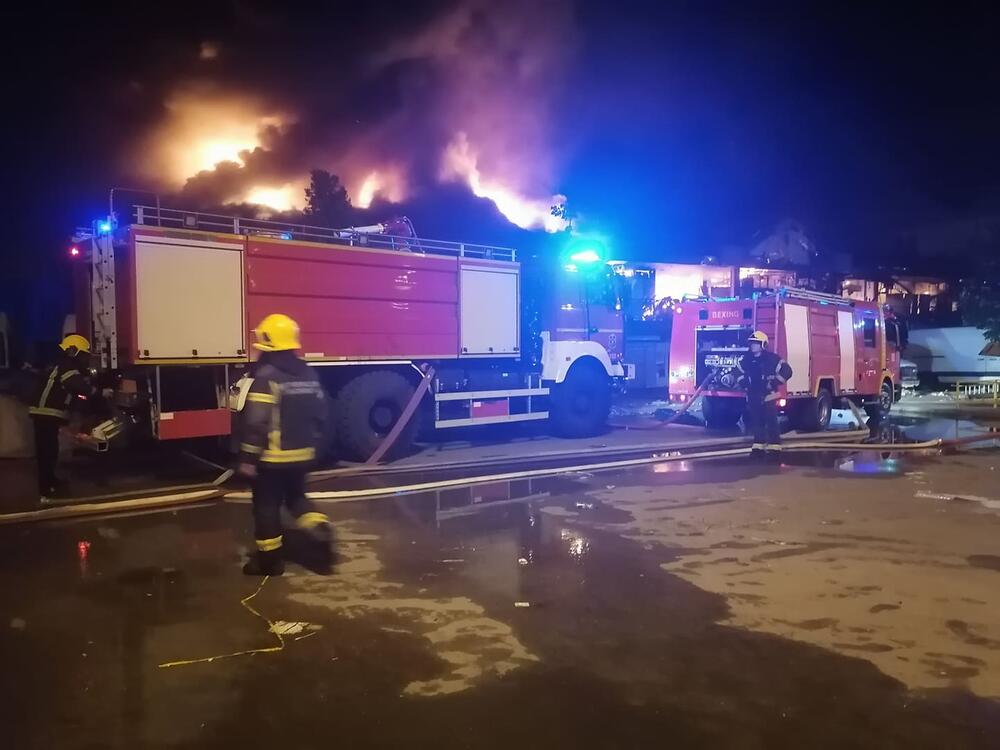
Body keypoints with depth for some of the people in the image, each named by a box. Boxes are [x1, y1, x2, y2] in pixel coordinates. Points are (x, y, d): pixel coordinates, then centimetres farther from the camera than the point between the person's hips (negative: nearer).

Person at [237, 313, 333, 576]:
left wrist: (248, 458, -14)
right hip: (302, 454, 7)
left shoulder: (266, 376, -17)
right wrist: (313, 446, 20)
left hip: (273, 456, -7)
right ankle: (321, 533, 3)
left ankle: (269, 559, 16)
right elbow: (320, 416, 11)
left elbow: (256, 423, -21)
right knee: (296, 497, 23)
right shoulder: (309, 374, 5)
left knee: (267, 506, 7)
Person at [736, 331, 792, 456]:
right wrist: (741, 382, 10)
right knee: (756, 422, 10)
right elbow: (738, 369, 24)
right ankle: (759, 445, 18)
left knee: (771, 421, -5)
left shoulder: (771, 358, -10)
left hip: (768, 395, -5)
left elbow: (786, 370, -10)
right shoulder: (746, 359, 6)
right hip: (753, 396, 5)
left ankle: (774, 446, -2)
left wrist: (774, 383, -14)